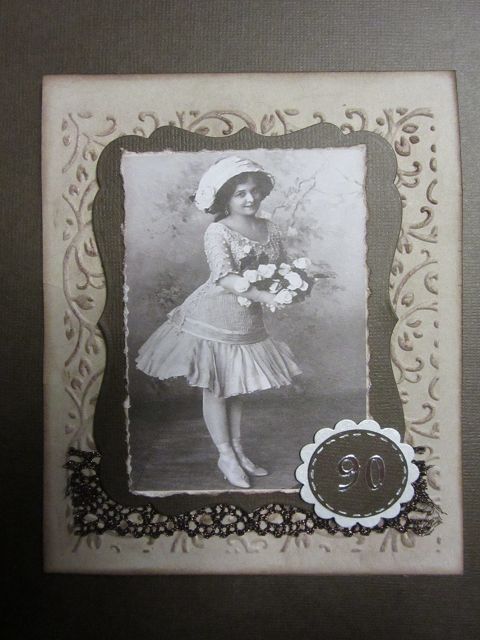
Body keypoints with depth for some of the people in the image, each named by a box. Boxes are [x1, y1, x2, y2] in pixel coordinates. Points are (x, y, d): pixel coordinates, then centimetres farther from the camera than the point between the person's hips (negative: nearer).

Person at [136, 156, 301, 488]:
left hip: (248, 322, 6)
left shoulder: (271, 230, 4)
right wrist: (263, 295, -35)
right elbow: (226, 279, -26)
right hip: (214, 321, -5)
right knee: (215, 389, 5)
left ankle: (238, 450, 30)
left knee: (236, 388, 16)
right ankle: (226, 456, 20)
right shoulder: (217, 232, -15)